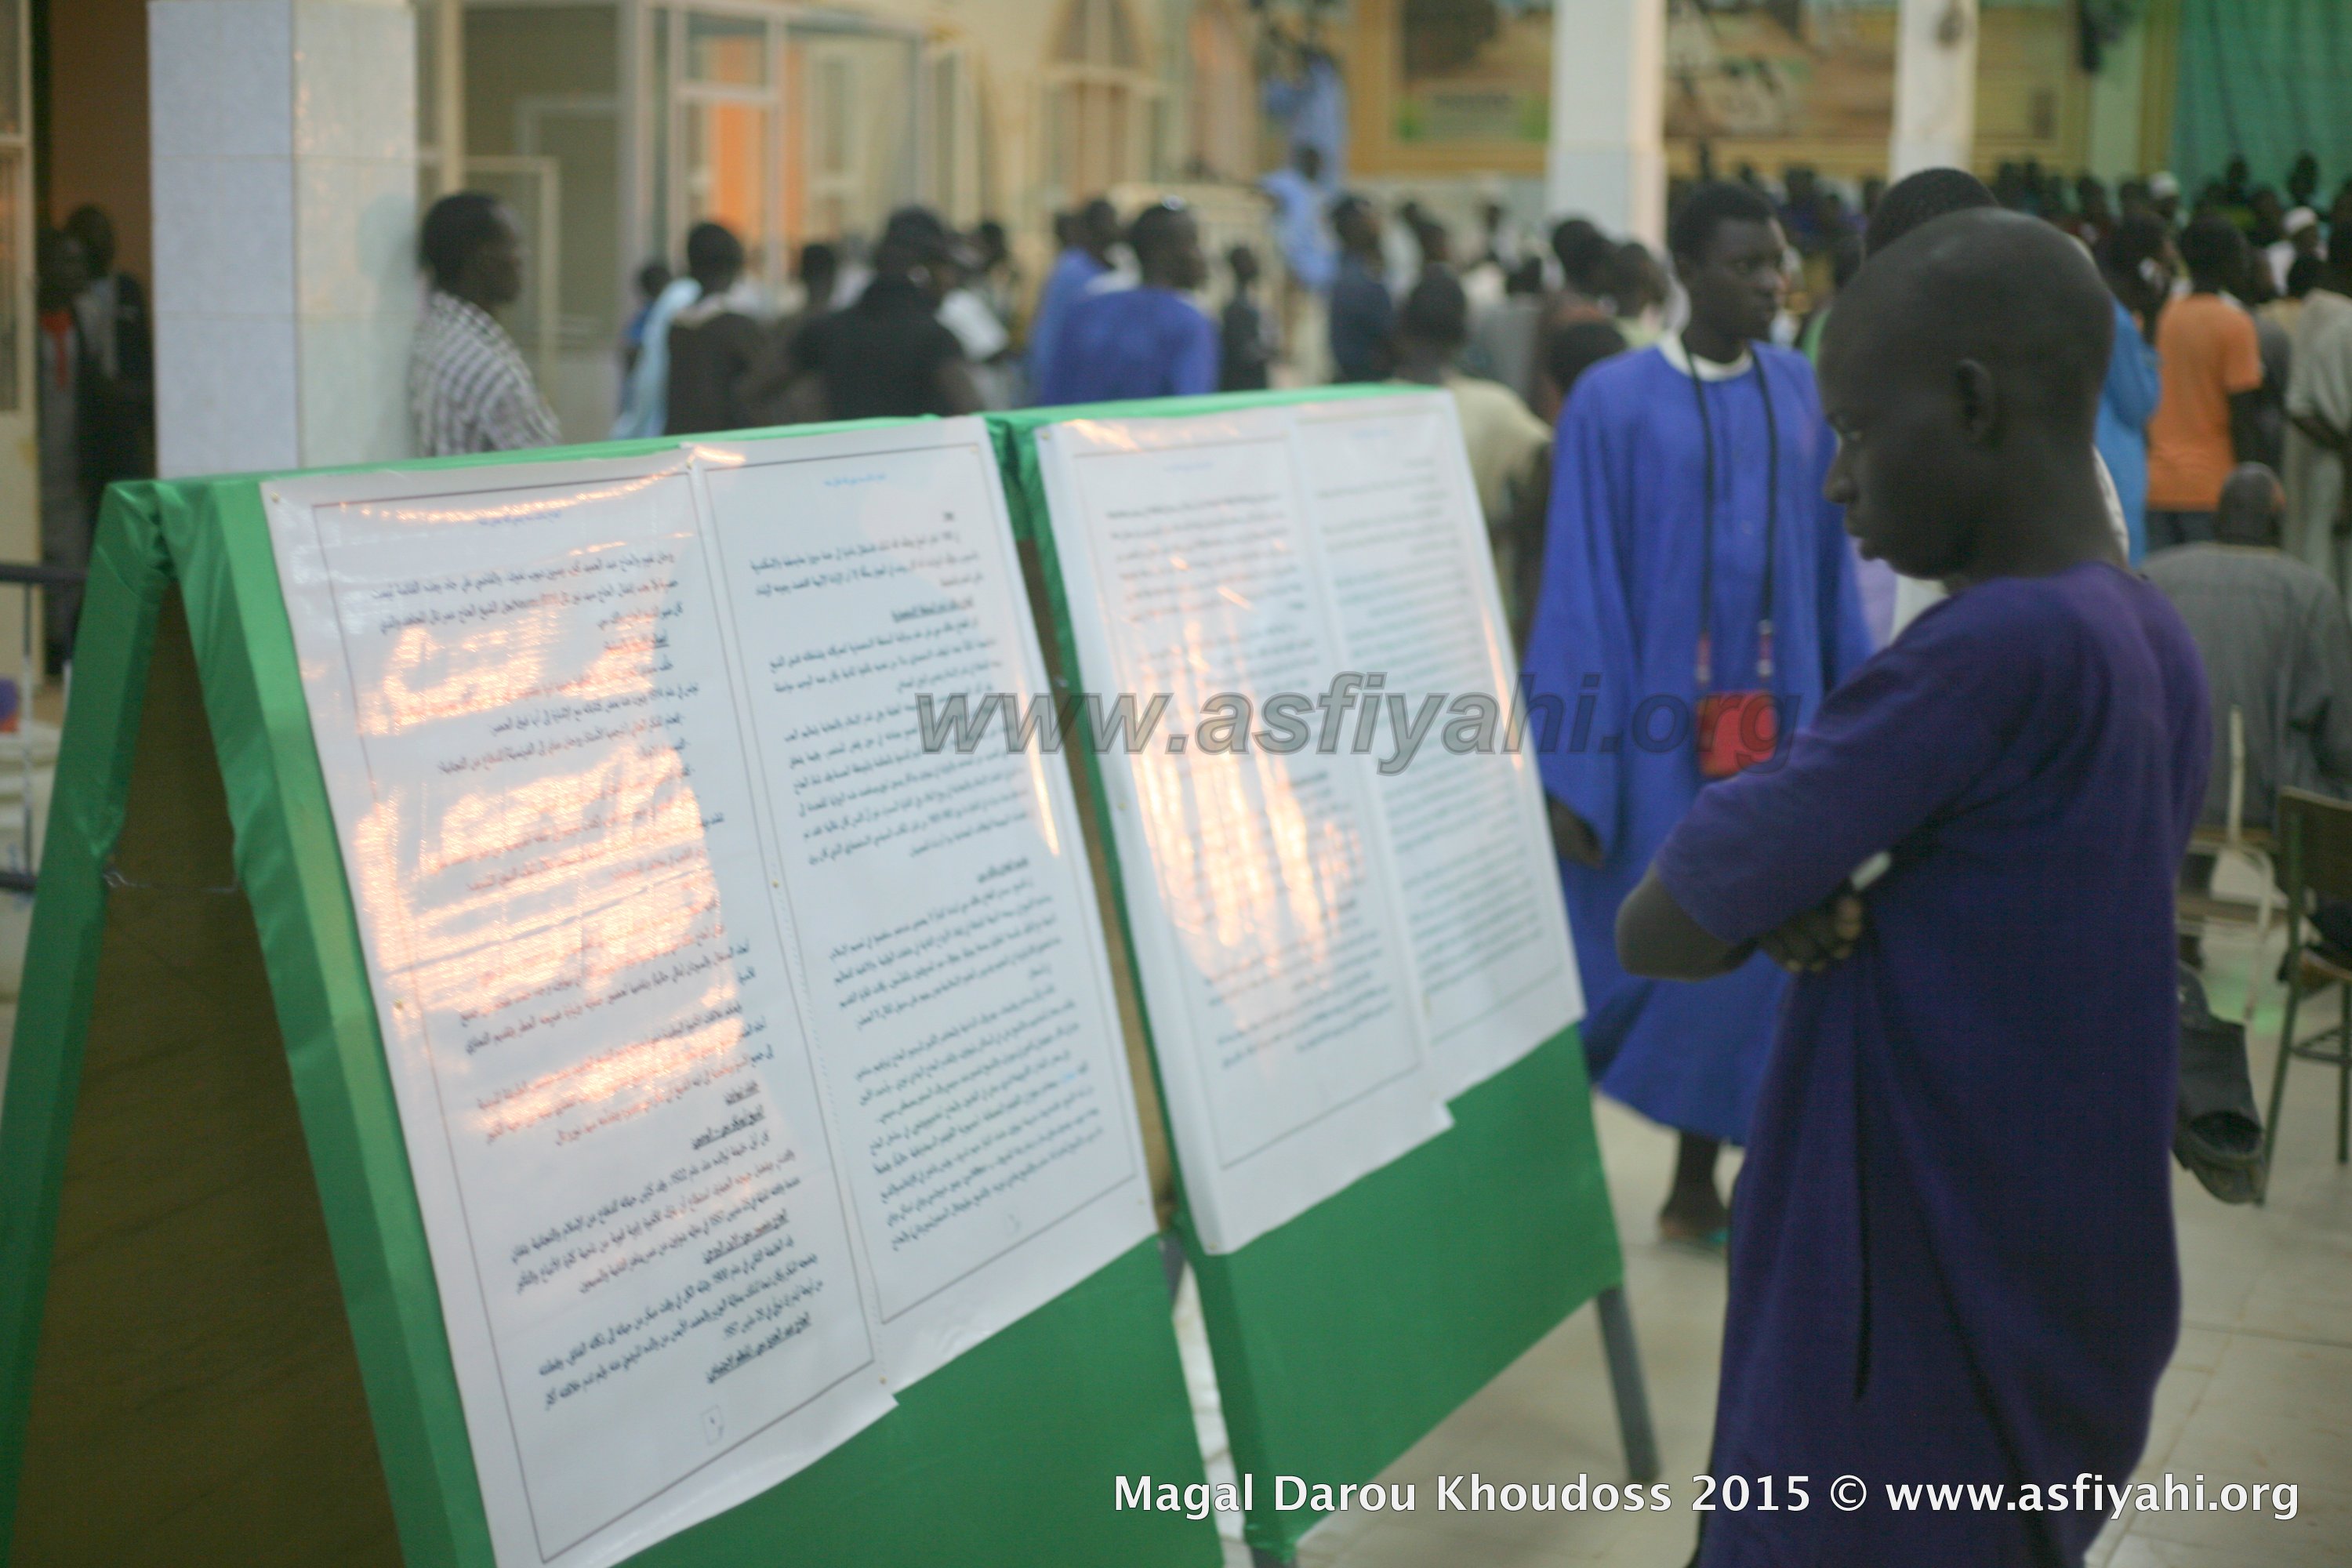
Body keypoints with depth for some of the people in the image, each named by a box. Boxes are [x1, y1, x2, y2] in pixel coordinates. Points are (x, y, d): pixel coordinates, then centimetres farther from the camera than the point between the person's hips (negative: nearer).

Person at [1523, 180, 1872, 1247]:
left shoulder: (1804, 396, 4)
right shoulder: (1614, 401, -8)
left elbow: (1833, 574, 9)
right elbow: (1581, 587, -9)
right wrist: (1572, 774, -13)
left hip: (1774, 723, 4)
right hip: (1655, 727, -4)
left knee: (1744, 951, 7)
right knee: (1626, 950, 2)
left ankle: (1696, 1187, 23)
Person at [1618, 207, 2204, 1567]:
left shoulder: (1988, 652, -23)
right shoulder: (2156, 646, 4)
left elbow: (1660, 932, -19)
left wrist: (1774, 891, 1)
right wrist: (1815, 903, -6)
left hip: (1922, 1344, -8)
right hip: (2068, 1320, 9)